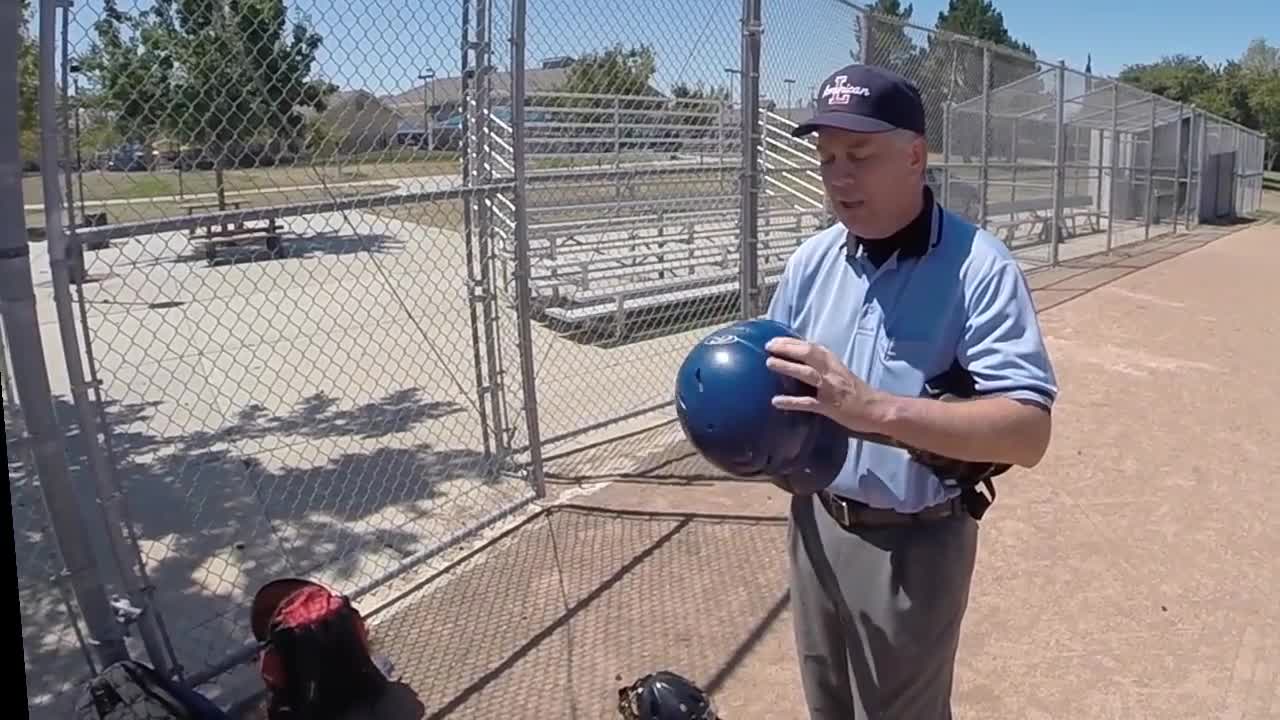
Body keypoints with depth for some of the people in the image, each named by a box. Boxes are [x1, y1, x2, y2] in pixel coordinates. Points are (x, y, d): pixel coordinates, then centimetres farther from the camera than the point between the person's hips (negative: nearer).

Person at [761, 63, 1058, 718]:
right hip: (816, 523, 6)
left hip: (915, 544, -5)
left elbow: (1029, 433, -27)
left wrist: (875, 409, -39)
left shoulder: (980, 269, -19)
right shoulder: (810, 261, 0)